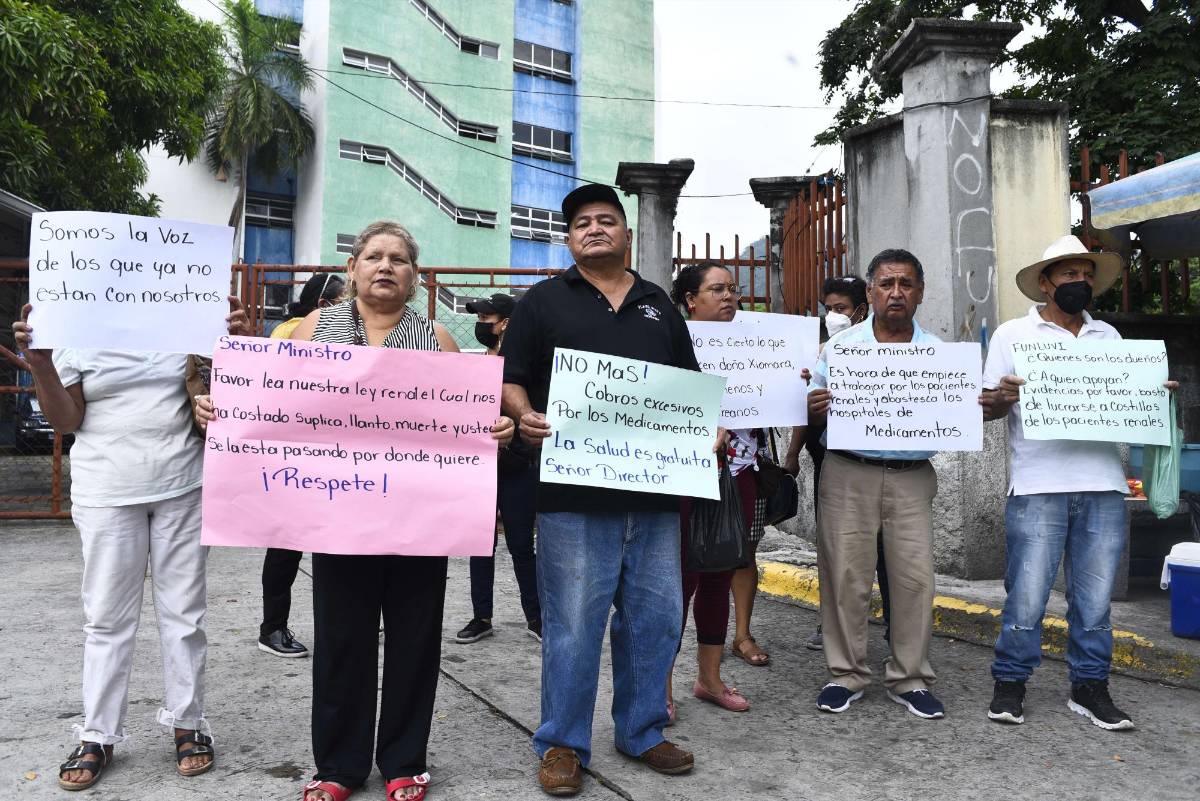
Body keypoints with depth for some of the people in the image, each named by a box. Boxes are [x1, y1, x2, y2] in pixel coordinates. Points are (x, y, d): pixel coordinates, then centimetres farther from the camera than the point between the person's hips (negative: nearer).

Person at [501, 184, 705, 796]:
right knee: (572, 624, 1)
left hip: (653, 491, 4)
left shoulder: (660, 305, 18)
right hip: (573, 493, -4)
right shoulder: (544, 301, 7)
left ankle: (641, 733, 30)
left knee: (655, 618, 11)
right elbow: (510, 379, 3)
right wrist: (526, 417, -18)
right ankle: (562, 744, 19)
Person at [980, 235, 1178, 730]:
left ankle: (1089, 687, 21)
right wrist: (1003, 399, -19)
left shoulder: (1108, 337, 18)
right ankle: (1010, 683, 13)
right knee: (1027, 594, -2)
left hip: (1104, 485, 4)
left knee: (1094, 596, 8)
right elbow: (987, 408, 2)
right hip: (1037, 486, -4)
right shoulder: (1013, 334, 6)